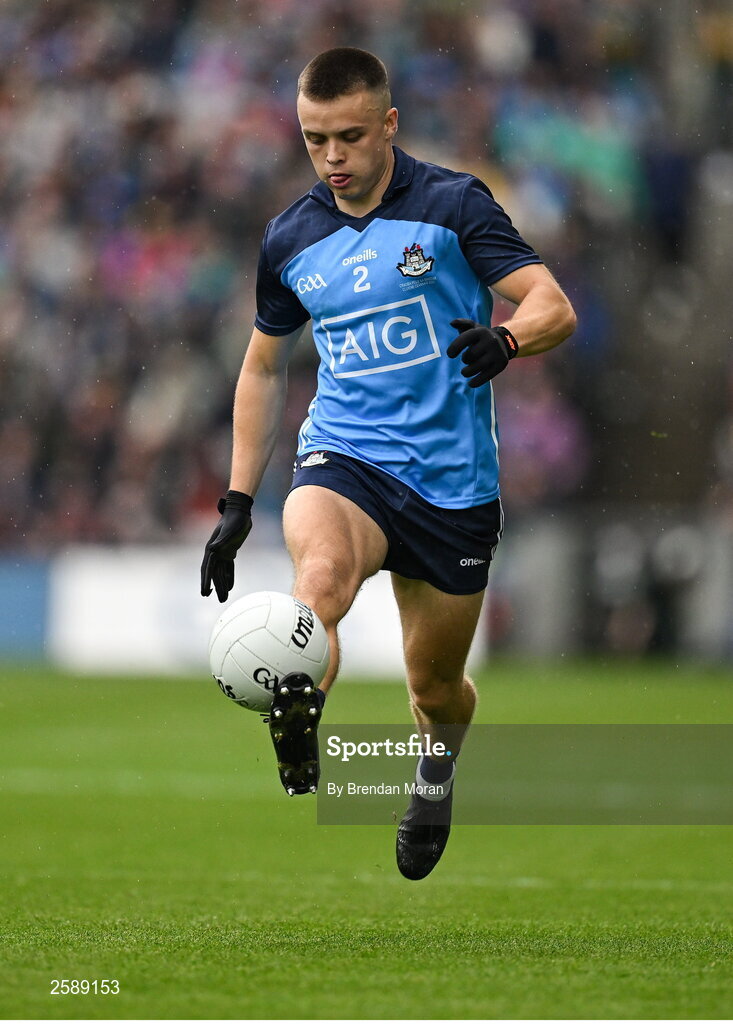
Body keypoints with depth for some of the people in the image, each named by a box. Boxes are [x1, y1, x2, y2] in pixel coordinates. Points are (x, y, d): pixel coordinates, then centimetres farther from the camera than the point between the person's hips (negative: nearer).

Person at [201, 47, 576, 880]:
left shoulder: (451, 205, -4)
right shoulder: (290, 239, 8)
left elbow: (555, 308, -10)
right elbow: (263, 367, 21)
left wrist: (505, 341, -33)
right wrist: (237, 502, 16)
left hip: (452, 480, -1)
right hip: (341, 460, 1)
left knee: (435, 687, 11)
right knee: (320, 576, -35)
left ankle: (437, 769, 47)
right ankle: (295, 772, -53)